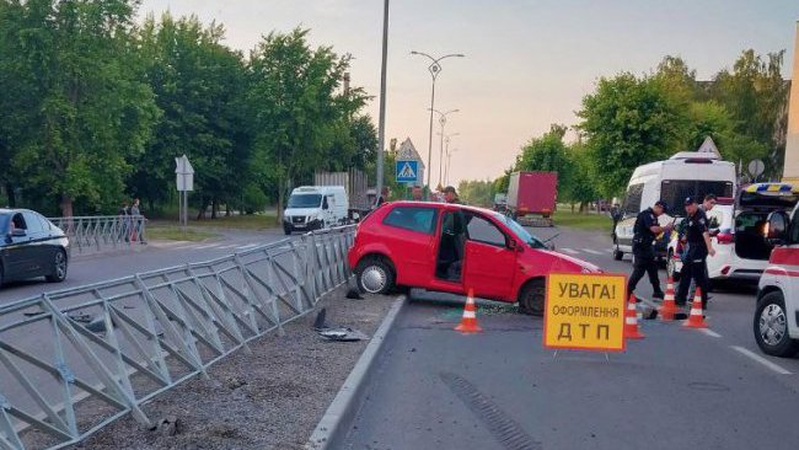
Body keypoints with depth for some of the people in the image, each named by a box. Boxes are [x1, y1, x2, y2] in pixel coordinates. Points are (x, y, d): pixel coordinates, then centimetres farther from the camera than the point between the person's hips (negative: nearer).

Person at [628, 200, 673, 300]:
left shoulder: (652, 216, 18)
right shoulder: (647, 214, -15)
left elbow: (654, 232, 19)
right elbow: (654, 229, -27)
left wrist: (664, 229, 3)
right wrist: (666, 228, -13)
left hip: (647, 246, 11)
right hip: (641, 246, -11)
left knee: (653, 269, 16)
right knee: (639, 270, -10)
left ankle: (657, 291, 25)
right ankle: (628, 292, -6)